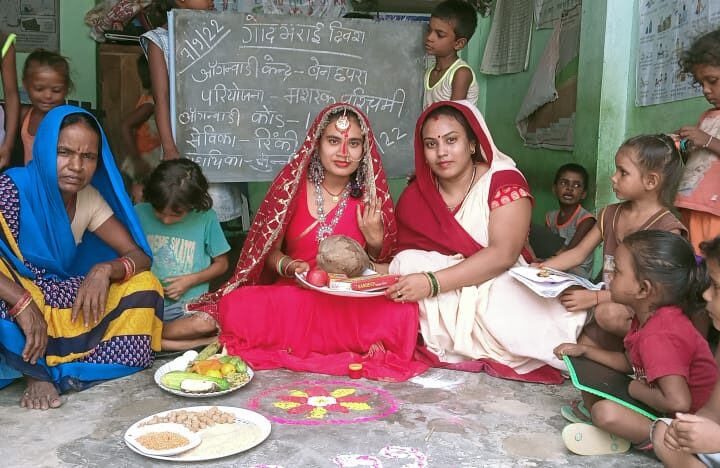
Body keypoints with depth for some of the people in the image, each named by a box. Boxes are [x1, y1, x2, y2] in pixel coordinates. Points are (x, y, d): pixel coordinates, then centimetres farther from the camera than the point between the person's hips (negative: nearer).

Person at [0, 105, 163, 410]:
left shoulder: (90, 197, -2)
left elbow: (140, 257, -4)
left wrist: (104, 270, -24)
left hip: (59, 301, 5)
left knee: (144, 283, -11)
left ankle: (51, 370, -20)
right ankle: (36, 371, -14)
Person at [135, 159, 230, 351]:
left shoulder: (206, 218, -2)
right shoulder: (139, 213, 0)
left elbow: (221, 264, 8)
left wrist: (191, 281, -6)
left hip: (188, 305, 0)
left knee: (208, 324, -35)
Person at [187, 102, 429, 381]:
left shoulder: (372, 194, 3)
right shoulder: (293, 183, 0)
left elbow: (382, 266, 12)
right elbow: (270, 252, 5)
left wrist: (375, 241, -9)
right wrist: (290, 266, -16)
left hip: (351, 303, 1)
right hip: (292, 295, 0)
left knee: (403, 314, -32)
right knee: (238, 308, -30)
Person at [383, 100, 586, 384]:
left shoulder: (504, 182, -7)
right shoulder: (412, 198, 5)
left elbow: (503, 254, -20)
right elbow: (404, 263, 4)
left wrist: (432, 283, -28)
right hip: (443, 307, 3)